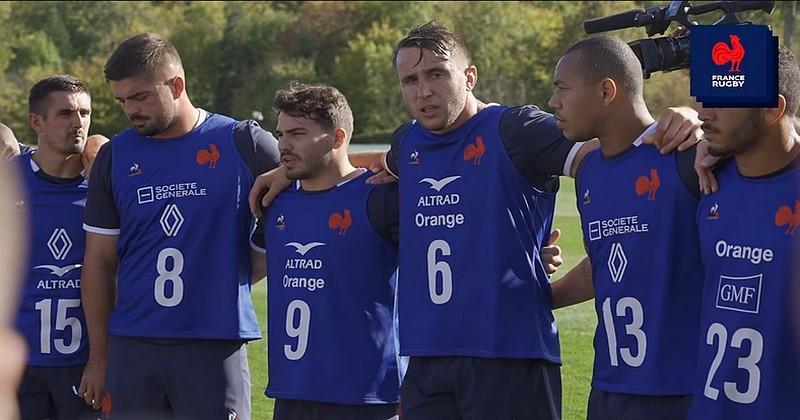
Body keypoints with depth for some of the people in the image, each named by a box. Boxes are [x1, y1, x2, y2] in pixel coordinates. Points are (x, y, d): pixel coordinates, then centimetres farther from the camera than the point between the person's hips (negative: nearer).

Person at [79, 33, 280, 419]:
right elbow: (99, 263, 12)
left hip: (217, 346, -3)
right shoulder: (115, 156, 9)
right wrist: (98, 357, 9)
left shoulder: (244, 145, 0)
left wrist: (231, 277, -2)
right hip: (133, 346, 3)